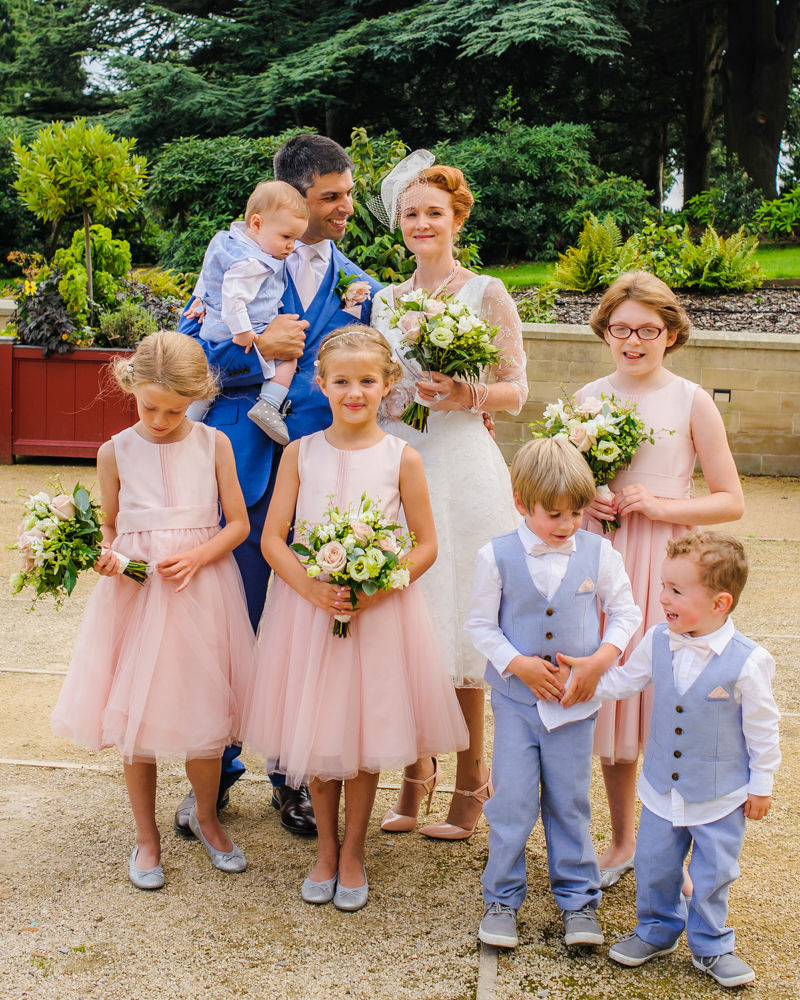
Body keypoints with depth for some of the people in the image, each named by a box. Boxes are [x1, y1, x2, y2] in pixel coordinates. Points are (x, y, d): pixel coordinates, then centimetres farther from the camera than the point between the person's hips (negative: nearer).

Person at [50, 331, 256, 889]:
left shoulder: (214, 445, 0)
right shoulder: (117, 452, 1)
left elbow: (239, 524, 3)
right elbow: (109, 528, 9)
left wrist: (197, 555, -14)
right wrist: (106, 558, -12)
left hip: (202, 590, 0)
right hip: (136, 593, 0)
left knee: (204, 715, 6)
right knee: (136, 718, 6)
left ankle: (206, 817, 32)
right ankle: (147, 836, 24)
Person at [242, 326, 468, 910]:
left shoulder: (401, 458, -3)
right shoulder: (301, 453, 0)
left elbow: (426, 545, -2)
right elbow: (272, 538, -1)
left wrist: (376, 589, -16)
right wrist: (312, 587, -18)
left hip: (381, 612, -1)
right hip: (308, 607, 1)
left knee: (365, 733, 7)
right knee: (315, 730, 9)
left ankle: (353, 852, 27)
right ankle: (326, 848, 30)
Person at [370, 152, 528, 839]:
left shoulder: (487, 295, 2)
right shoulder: (383, 300, 15)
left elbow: (517, 391, 0)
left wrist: (469, 397, -17)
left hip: (461, 468, -4)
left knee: (459, 623, -2)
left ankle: (470, 782, 12)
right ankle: (415, 776, 19)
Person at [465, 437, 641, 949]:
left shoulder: (599, 553, -5)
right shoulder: (497, 556, -9)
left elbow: (626, 612, 6)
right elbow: (480, 624, -1)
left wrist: (603, 657, -10)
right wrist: (518, 664, -14)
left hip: (575, 702, 1)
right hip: (516, 700, -1)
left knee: (570, 803, 11)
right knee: (512, 801, 2)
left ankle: (579, 899, 26)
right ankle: (502, 898, 20)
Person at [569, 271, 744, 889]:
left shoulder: (691, 401, -2)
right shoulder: (588, 398, 7)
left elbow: (731, 501, -2)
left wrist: (663, 505, -15)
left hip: (668, 559, -3)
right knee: (610, 694, 10)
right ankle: (623, 841, 27)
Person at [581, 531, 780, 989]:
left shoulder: (747, 662, -21)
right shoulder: (658, 642, -8)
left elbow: (762, 728, -9)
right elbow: (623, 681, 8)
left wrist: (761, 784, -3)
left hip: (721, 794, -4)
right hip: (663, 787, 4)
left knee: (712, 875, 10)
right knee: (654, 866, 15)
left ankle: (711, 947, 32)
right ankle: (658, 931, 39)